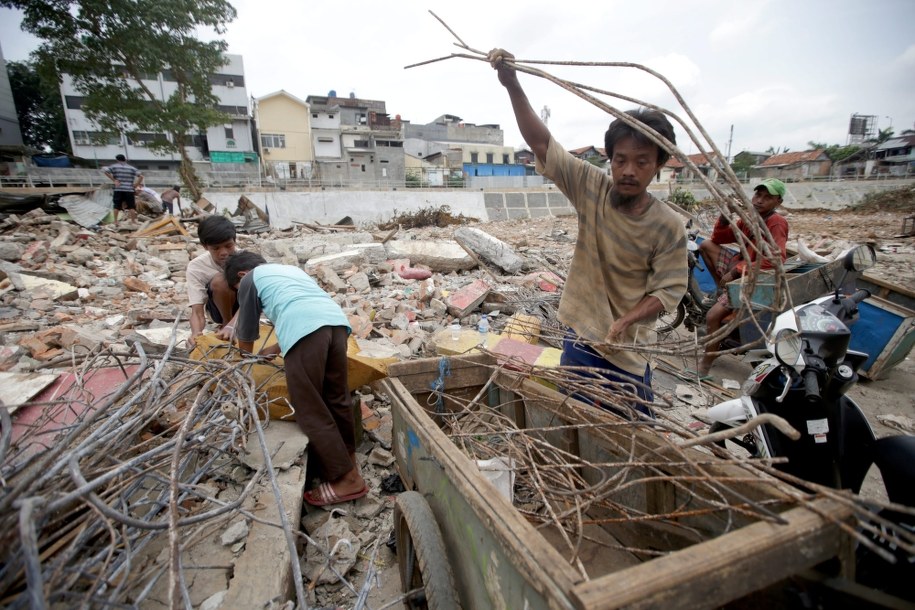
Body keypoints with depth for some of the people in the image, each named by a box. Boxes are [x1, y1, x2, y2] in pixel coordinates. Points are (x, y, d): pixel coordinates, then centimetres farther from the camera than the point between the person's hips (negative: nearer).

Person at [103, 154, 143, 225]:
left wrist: (114, 180, -4)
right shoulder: (132, 168, 9)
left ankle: (115, 222, 9)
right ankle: (133, 222, 1)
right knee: (131, 207, 2)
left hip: (118, 190, 0)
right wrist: (136, 184, 1)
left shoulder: (114, 166, 9)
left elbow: (105, 171, -5)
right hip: (129, 190, 0)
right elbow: (141, 176, -2)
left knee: (117, 206, 8)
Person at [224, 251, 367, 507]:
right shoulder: (290, 269, 40)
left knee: (310, 410, 2)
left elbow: (246, 335, 31)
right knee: (337, 397, 18)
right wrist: (274, 349, 54)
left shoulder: (250, 280, 24)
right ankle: (347, 458, 31)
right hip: (336, 320, 7)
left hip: (305, 329, -6)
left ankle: (348, 479, 6)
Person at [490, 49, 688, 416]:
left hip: (629, 350, -2)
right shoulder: (590, 187, -9)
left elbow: (667, 289, -9)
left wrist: (626, 321, -25)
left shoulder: (669, 227, -14)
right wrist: (512, 85, -22)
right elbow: (541, 143, -14)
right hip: (580, 342, 2)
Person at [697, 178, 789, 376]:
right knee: (705, 245, 6)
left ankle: (705, 366, -11)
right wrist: (725, 215, -6)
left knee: (713, 316, -24)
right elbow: (718, 238, 13)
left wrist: (737, 271, -27)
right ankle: (722, 289, 10)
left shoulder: (776, 223, -16)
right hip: (738, 268, 9)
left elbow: (777, 259, -30)